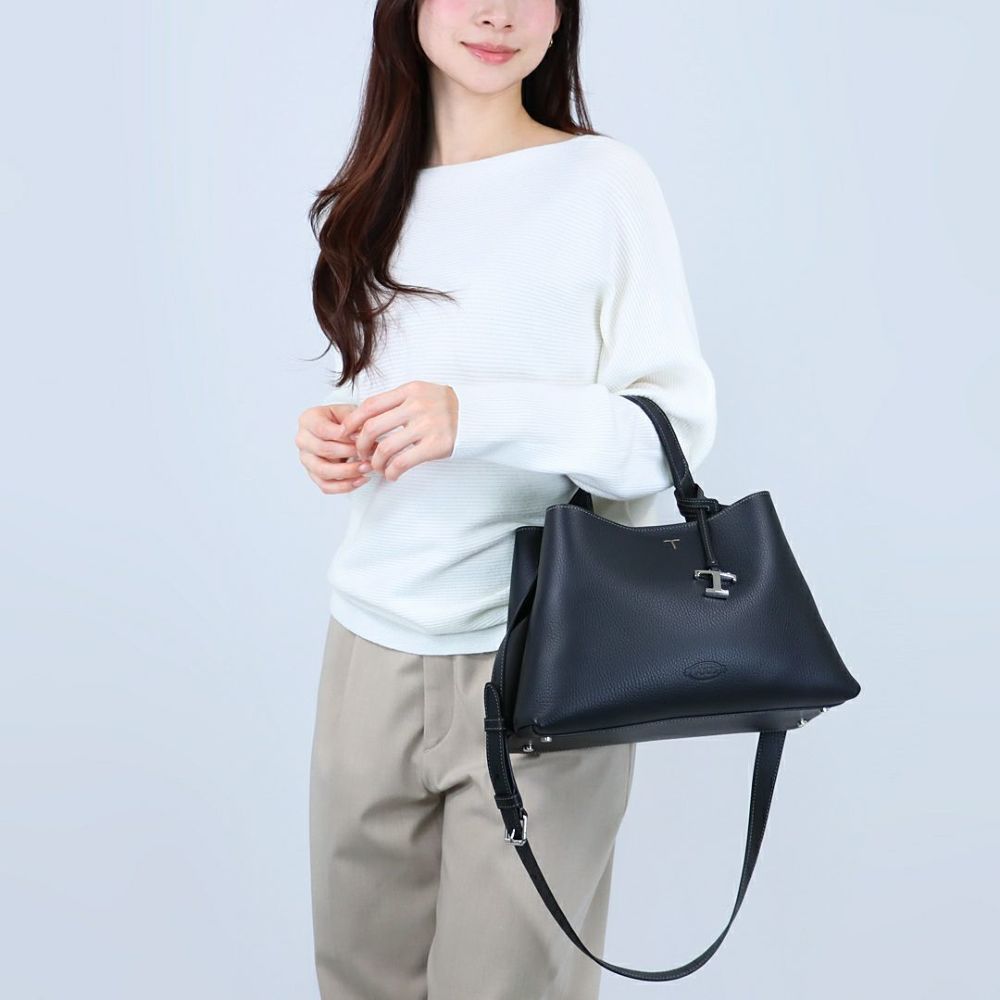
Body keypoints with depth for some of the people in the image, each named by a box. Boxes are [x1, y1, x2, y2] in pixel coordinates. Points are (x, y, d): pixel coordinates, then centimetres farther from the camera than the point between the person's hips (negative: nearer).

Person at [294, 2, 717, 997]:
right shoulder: (373, 198, 12)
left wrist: (478, 414, -23)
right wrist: (335, 436, -1)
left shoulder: (604, 180, -5)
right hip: (370, 648, 5)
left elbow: (679, 426, -9)